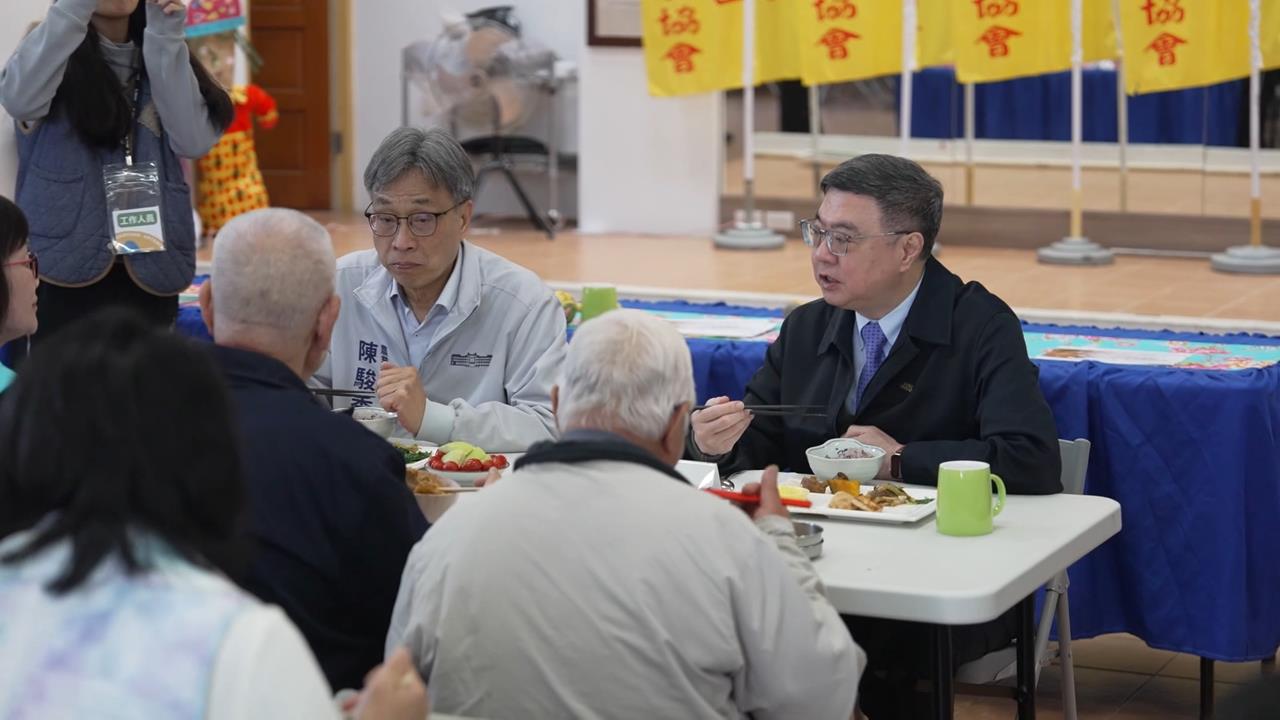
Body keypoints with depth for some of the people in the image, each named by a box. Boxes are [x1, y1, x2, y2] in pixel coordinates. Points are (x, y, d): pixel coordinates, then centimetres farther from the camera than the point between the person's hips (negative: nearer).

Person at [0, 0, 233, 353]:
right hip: (66, 259, -3)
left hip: (151, 266, 3)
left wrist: (166, 38, -10)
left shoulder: (159, 58, 13)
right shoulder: (55, 52, 3)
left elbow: (193, 140, -4)